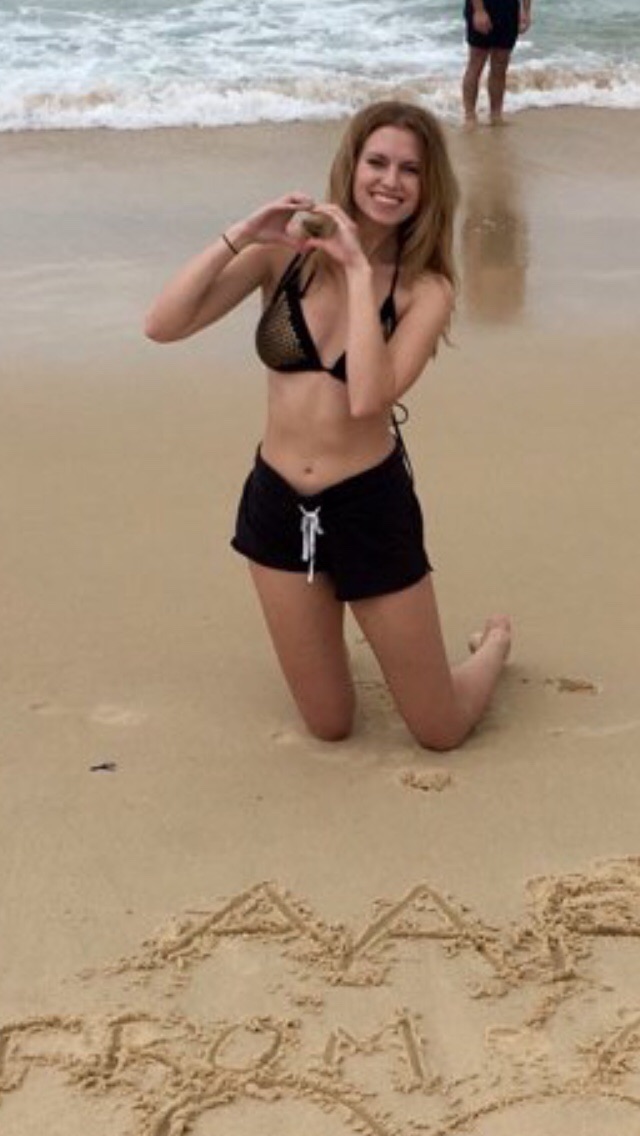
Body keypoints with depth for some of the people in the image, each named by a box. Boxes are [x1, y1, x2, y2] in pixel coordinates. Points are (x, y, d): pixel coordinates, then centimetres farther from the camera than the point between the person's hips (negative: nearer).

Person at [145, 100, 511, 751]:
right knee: (329, 727, 16)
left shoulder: (425, 288, -10)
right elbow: (162, 326, -14)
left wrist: (360, 270, -25)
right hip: (277, 503, 2)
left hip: (370, 507, -2)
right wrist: (240, 237, -22)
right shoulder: (287, 252, -6)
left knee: (441, 733, 11)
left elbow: (368, 398, -27)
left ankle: (496, 642, 43)